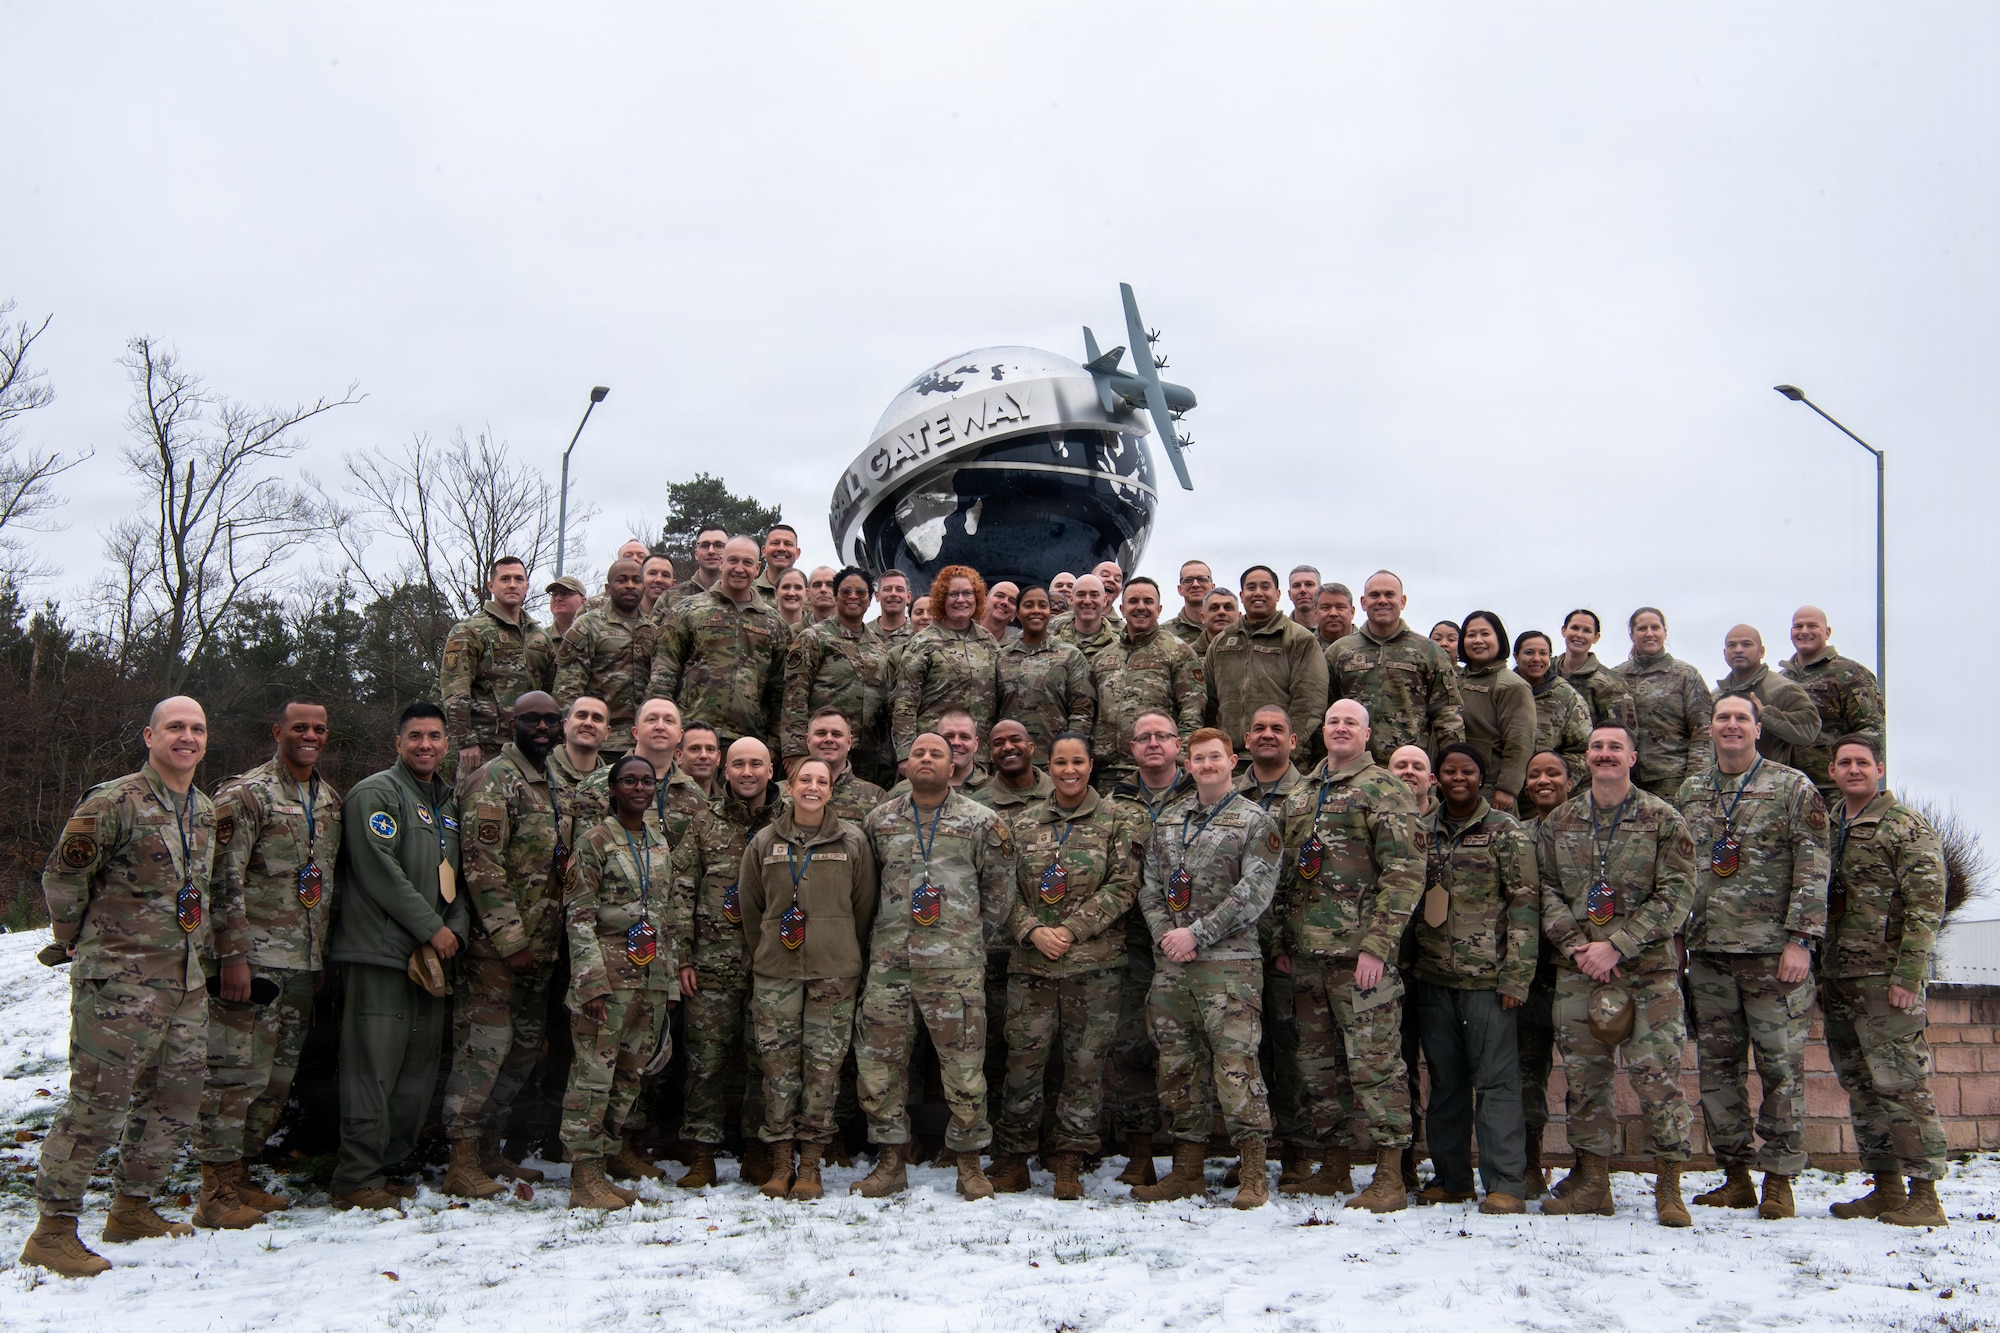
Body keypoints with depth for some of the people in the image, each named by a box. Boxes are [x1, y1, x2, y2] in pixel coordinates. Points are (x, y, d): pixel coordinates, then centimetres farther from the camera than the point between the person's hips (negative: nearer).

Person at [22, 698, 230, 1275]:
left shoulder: (205, 811, 14)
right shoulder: (114, 803, -10)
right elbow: (61, 876, -5)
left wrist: (231, 953, 21)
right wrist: (78, 939, 5)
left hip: (186, 981, 8)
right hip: (121, 982, -8)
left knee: (176, 1100, 11)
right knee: (98, 1102, -7)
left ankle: (132, 1210, 25)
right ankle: (52, 1229, 2)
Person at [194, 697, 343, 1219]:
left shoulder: (332, 800, 16)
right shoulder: (245, 795, -7)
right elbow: (223, 882, -12)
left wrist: (326, 951, 20)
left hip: (305, 961, 8)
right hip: (256, 957, -7)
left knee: (278, 1075, 10)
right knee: (237, 1071, -7)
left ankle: (240, 1173, 20)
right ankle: (216, 1184, -1)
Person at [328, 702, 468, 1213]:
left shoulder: (448, 803, 21)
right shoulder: (376, 793, -5)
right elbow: (380, 870, -14)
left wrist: (457, 927, 1)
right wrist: (432, 928, -12)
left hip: (432, 955, 8)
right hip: (382, 950, -8)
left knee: (420, 1066, 8)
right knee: (374, 1065, -9)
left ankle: (388, 1168, 17)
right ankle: (357, 1181, -4)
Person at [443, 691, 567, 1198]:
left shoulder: (556, 785, 16)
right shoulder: (495, 782, -9)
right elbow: (482, 867, -16)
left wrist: (551, 940, 15)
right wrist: (510, 939, -19)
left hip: (541, 945, 8)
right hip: (495, 945, -8)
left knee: (524, 1048, 12)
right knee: (485, 1044, -8)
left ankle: (490, 1150, 21)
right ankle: (463, 1162, -4)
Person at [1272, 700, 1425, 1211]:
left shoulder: (1384, 788, -3)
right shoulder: (1299, 795, 18)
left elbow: (1405, 871, -10)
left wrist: (1376, 944, -17)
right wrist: (1283, 940, 14)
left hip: (1359, 952, -7)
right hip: (1306, 953, 7)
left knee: (1375, 1062, -6)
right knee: (1315, 1062, 11)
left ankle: (1390, 1177, -1)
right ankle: (1333, 1164, 22)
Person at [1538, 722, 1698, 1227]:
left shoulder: (1663, 820, 1)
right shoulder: (1557, 824, 10)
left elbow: (1676, 895, -5)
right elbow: (1545, 889, 8)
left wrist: (1616, 947, -13)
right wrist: (1575, 945, -9)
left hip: (1648, 970, -3)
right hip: (1577, 971, 3)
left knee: (1657, 1074, -6)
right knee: (1585, 1076, 6)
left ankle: (1669, 1187, 4)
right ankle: (1591, 1182, 15)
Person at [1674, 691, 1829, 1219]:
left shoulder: (1793, 788, 1)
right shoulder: (1690, 792, 14)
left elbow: (1813, 868, -5)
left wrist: (1801, 939, -12)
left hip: (1773, 951, -4)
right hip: (1708, 954, 4)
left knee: (1780, 1064, -2)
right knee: (1718, 1067, 6)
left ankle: (1778, 1180, 5)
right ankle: (1735, 1176, 15)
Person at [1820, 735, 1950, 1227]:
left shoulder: (1908, 827, -3)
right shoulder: (1828, 830, 16)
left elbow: (1926, 906, -9)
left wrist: (1908, 975, -16)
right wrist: (1818, 973, 14)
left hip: (1886, 978, -7)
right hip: (1837, 978, 7)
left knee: (1900, 1083, -9)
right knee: (1860, 1087, 9)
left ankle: (1924, 1194, -4)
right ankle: (1885, 1188, 16)